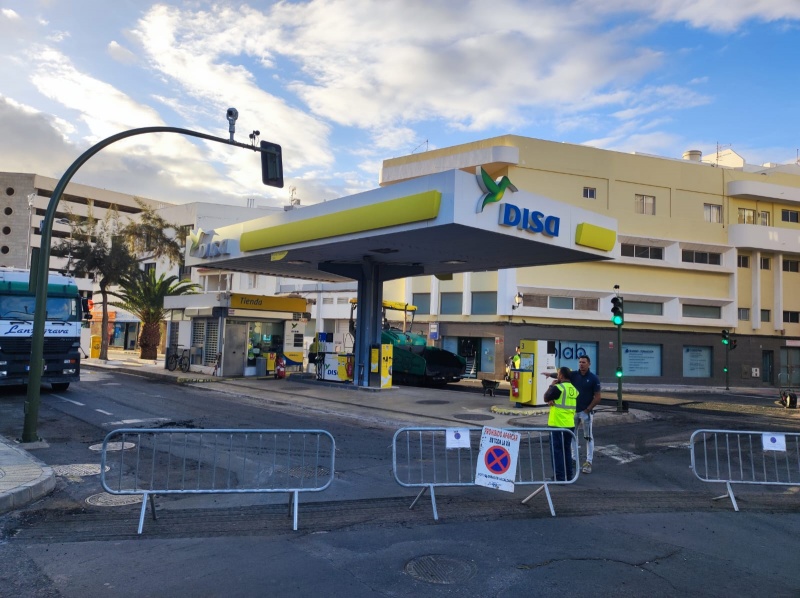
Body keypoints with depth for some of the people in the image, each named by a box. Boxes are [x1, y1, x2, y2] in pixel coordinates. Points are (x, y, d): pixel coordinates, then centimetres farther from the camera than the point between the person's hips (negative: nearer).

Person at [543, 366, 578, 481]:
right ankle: (569, 475, 22)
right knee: (567, 449, 16)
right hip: (570, 424, 7)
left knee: (557, 450, -1)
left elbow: (546, 398, -5)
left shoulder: (558, 388, -16)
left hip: (557, 424, -7)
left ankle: (560, 477, 0)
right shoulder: (574, 389, 9)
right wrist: (554, 401, -1)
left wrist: (551, 386, 6)